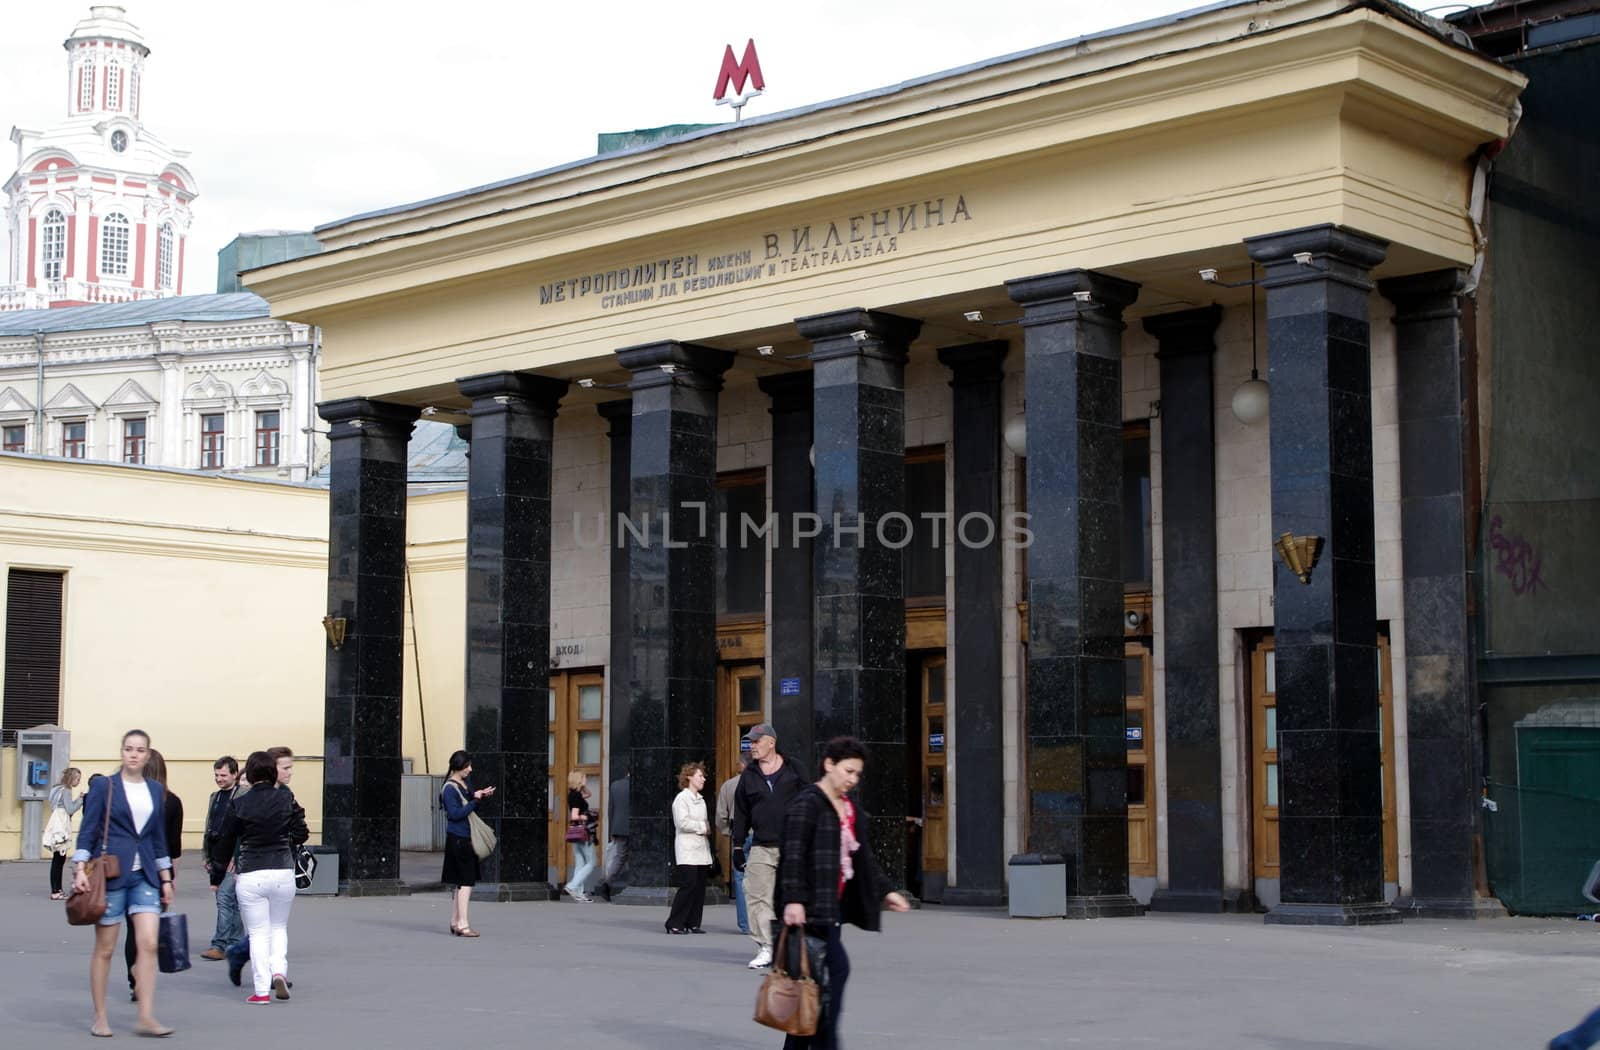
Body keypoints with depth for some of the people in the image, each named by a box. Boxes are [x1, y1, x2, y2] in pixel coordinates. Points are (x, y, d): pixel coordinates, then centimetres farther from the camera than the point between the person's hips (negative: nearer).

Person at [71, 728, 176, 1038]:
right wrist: (80, 869, -15)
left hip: (145, 876, 3)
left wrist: (166, 879, 13)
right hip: (111, 873, -3)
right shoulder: (103, 786, -1)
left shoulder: (157, 791, 11)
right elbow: (87, 830, -4)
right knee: (105, 949, 3)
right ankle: (99, 1018, 14)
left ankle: (146, 1017, -8)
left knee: (149, 943, -10)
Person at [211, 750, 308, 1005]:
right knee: (279, 927, 20)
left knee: (258, 933, 6)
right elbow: (301, 834, 1)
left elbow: (224, 842, 2)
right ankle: (279, 970, -2)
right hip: (283, 873, 2)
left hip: (250, 876, -2)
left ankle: (262, 991, 2)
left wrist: (216, 875, 14)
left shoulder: (239, 805, -5)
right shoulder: (287, 800, -2)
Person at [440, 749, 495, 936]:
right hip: (458, 839, -9)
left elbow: (472, 809, 22)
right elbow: (455, 813, -21)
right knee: (466, 881, -11)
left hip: (467, 838, 9)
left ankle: (455, 922, 18)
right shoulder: (449, 788, -12)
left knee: (459, 882, 12)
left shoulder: (465, 785, 15)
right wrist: (475, 799, -17)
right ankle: (462, 924, -10)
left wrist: (482, 796, 6)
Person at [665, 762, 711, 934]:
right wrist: (703, 827, -8)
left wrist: (706, 828, 6)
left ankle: (693, 923, 9)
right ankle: (674, 924, -9)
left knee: (700, 885, 4)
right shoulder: (682, 798, -6)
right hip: (688, 850, -8)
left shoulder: (700, 799, 19)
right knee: (689, 883, -14)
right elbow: (682, 823, -16)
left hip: (701, 849, 8)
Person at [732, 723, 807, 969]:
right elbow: (741, 813, 14)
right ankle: (765, 947, -6)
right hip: (761, 847, 2)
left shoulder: (793, 768, 6)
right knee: (758, 897, -9)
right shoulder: (749, 776, 11)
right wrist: (738, 846, 10)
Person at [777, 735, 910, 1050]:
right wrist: (793, 900, -25)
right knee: (837, 969, -14)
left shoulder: (852, 809, 17)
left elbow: (863, 857, 24)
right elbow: (793, 855, -17)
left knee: (813, 976, 8)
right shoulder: (807, 803, -10)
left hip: (834, 904, 8)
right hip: (812, 905, -8)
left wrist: (884, 891, 19)